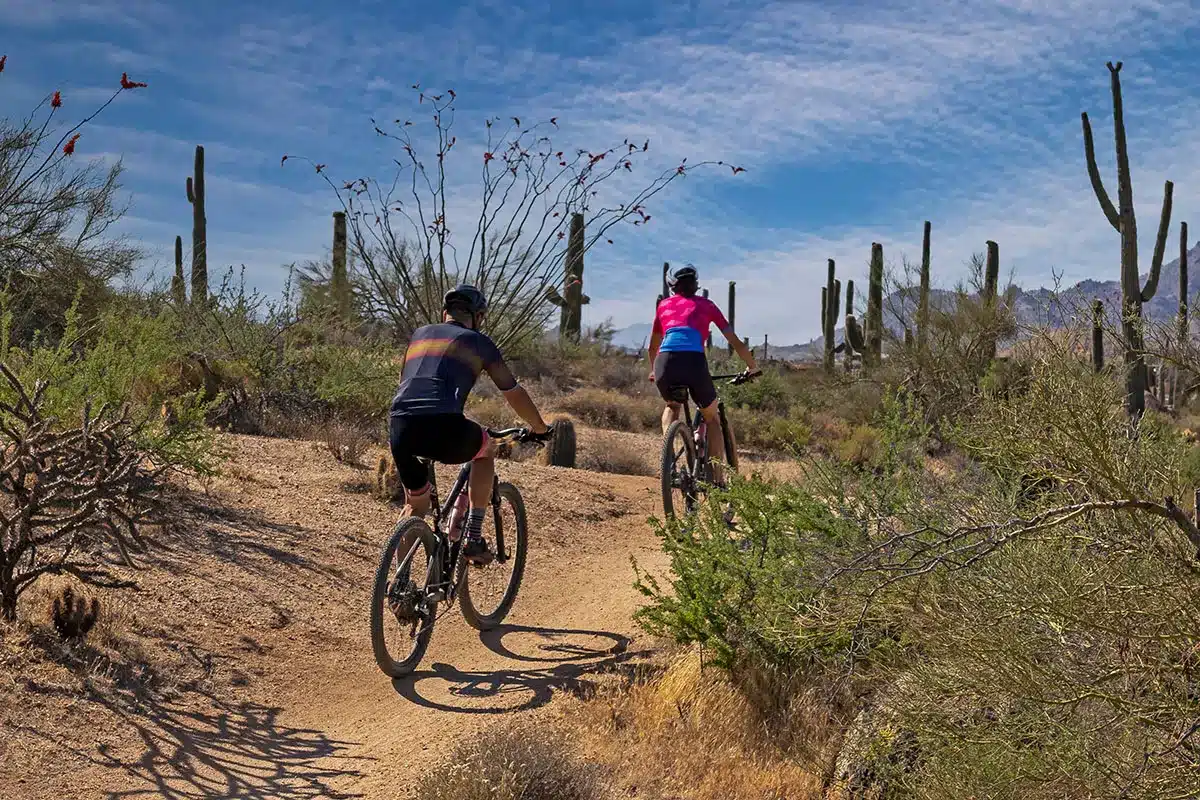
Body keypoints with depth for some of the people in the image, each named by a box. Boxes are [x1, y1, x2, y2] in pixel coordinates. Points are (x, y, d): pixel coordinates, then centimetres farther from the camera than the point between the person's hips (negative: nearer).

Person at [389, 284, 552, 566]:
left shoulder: (419, 334, 29)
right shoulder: (478, 341, 18)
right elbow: (513, 393, 22)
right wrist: (540, 429, 38)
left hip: (399, 427, 4)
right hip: (443, 427, -4)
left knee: (416, 504, 27)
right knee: (487, 449, 28)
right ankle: (473, 539, 21)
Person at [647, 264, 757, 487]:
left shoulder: (664, 305, 28)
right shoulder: (706, 305, 24)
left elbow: (653, 346, 38)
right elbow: (736, 343, 26)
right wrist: (752, 367, 42)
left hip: (665, 362, 2)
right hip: (694, 361, -2)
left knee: (671, 407, 35)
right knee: (712, 419, 22)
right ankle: (718, 480, 13)